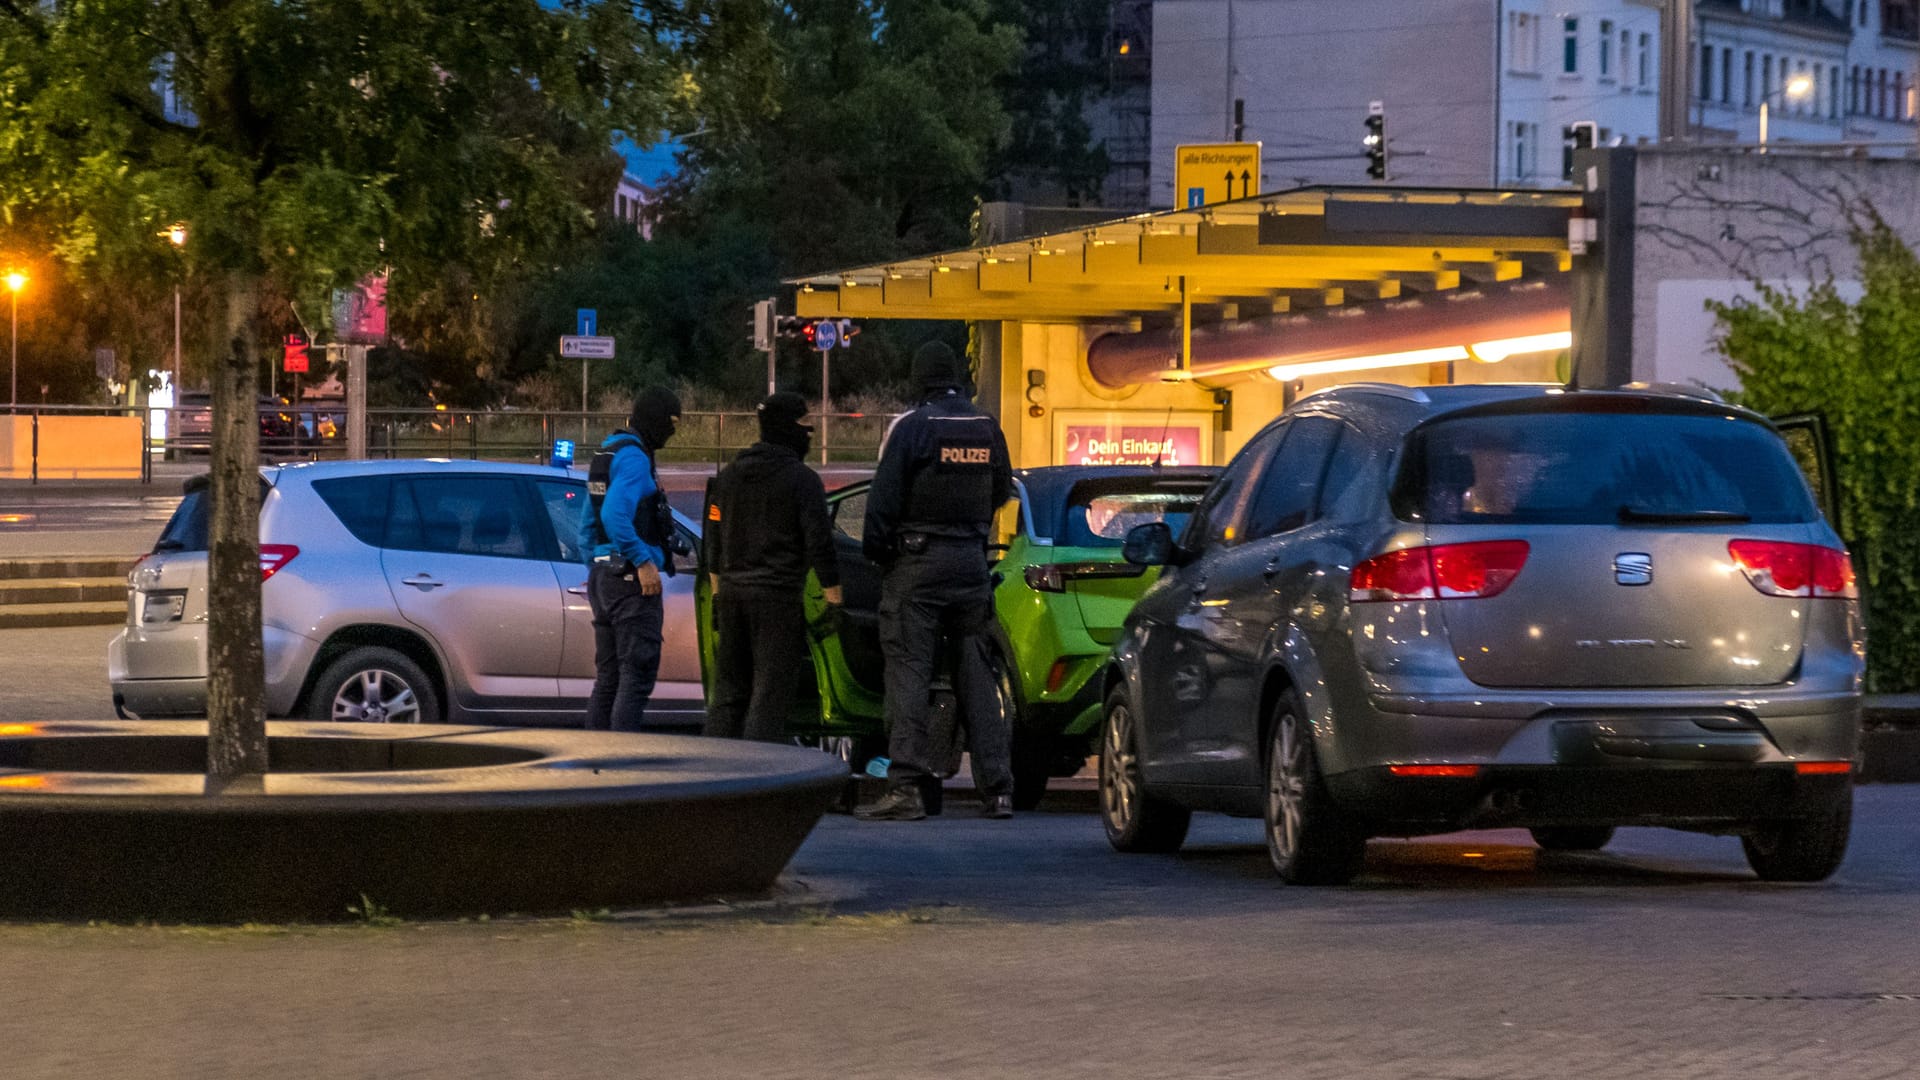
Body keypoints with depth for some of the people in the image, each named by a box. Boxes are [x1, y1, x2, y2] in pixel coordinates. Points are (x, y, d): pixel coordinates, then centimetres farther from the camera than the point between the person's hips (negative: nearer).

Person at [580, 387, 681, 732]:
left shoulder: (606, 453, 18)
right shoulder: (634, 457, -13)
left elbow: (588, 524, 23)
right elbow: (614, 515, -27)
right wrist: (644, 561, -23)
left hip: (602, 577, 10)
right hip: (631, 580, -10)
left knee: (608, 677, 13)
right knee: (637, 675, -9)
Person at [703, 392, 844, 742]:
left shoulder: (729, 476, 13)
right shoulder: (802, 480, -8)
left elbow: (713, 539, 18)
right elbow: (819, 545, -11)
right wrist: (833, 599, -5)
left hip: (731, 592, 7)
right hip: (778, 595, -6)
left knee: (729, 691, 13)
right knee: (771, 694, -5)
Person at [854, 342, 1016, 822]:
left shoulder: (912, 427, -10)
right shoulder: (987, 428, 7)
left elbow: (884, 498, -11)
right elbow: (1001, 492, 18)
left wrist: (876, 550, 0)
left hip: (918, 564, -5)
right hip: (971, 561, 5)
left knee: (909, 672, -5)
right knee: (976, 675, 9)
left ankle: (906, 786, -13)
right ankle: (997, 788, 7)